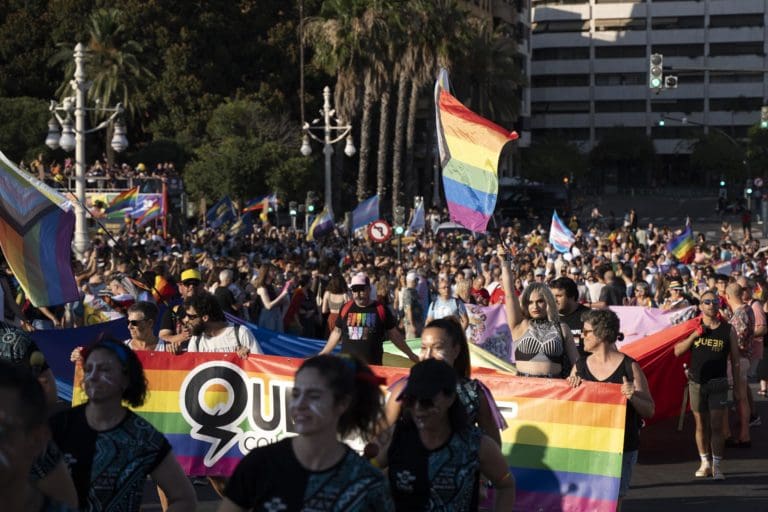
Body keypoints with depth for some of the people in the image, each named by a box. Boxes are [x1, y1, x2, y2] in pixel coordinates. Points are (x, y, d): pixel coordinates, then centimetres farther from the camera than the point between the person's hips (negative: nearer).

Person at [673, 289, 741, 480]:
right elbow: (677, 351, -1)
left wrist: (736, 387, 2)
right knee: (701, 425, 8)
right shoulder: (694, 327, 4)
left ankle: (716, 466, -1)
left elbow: (735, 361, 4)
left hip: (718, 383, -2)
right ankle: (705, 463, 19)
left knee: (716, 426, -7)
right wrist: (694, 335, -14)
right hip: (696, 383, 2)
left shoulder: (728, 330, 0)